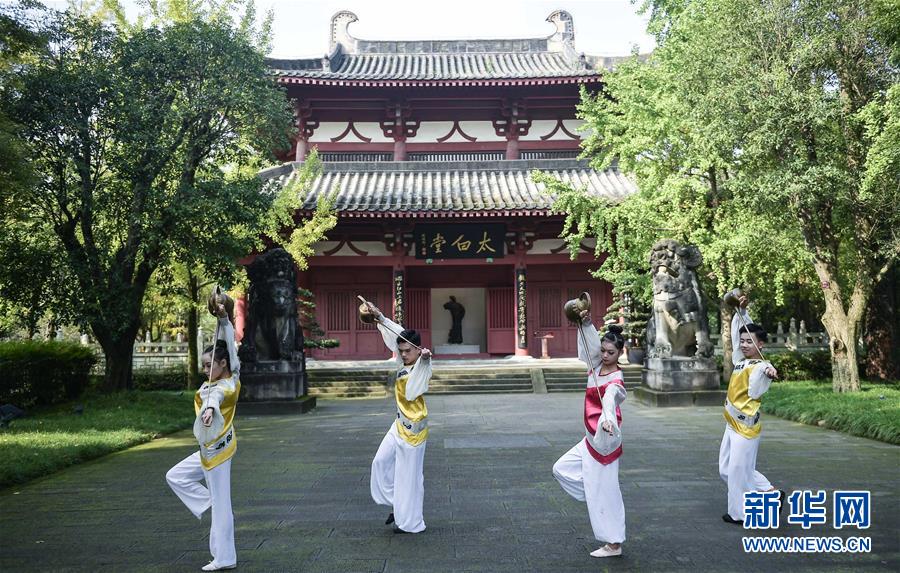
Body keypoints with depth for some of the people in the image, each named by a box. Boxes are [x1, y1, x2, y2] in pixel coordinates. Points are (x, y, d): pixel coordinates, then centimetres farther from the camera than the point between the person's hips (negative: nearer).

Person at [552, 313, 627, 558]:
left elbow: (609, 400, -43)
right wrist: (585, 322, -6)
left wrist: (608, 420, -62)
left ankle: (614, 544, 14)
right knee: (562, 469, 14)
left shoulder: (615, 381, -21)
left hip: (604, 440, -8)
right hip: (591, 439, 9)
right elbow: (591, 340, 10)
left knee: (604, 492, 0)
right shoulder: (598, 366, 0)